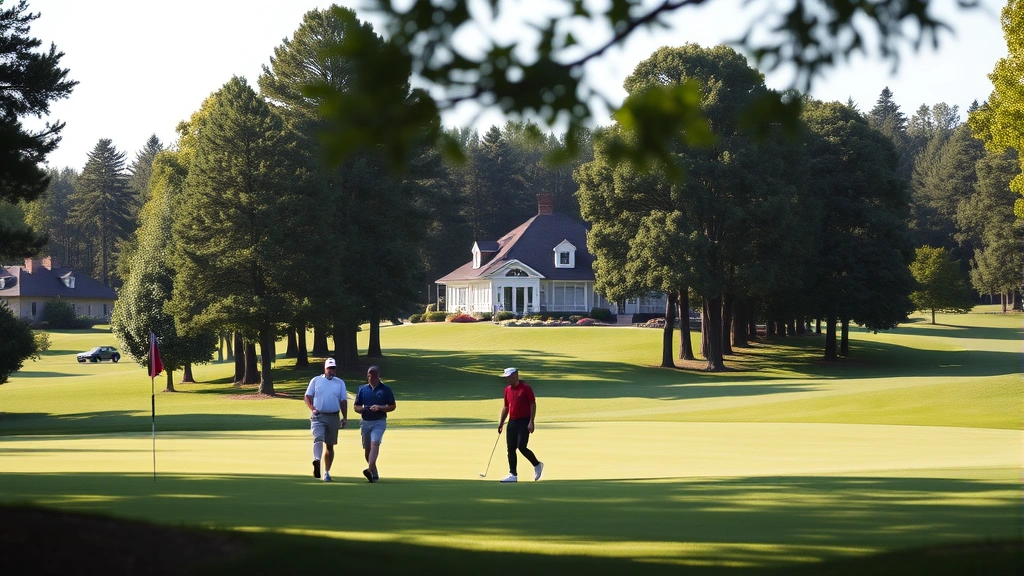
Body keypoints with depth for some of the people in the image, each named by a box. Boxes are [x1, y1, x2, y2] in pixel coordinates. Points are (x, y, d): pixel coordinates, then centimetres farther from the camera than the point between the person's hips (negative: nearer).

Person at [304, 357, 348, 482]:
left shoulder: (340, 383, 11)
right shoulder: (316, 381, 6)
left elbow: (343, 401, 11)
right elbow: (308, 396, 5)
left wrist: (345, 418, 4)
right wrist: (312, 409, -12)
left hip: (333, 417, 2)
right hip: (318, 416, -2)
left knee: (330, 445, 7)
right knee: (318, 438, -25)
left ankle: (326, 472, 14)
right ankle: (317, 461, -46)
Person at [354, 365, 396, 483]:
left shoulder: (385, 389, 3)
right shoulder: (362, 389, 12)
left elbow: (392, 406, 3)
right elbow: (356, 406, 14)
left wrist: (380, 408, -14)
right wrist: (362, 409, -9)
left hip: (379, 421, -4)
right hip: (365, 422, 4)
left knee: (375, 443, -23)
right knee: (367, 448, 7)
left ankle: (370, 470, -37)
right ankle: (375, 474, 20)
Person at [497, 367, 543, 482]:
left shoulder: (526, 388, -9)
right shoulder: (507, 389, 12)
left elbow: (533, 405, -10)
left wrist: (531, 422, -17)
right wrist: (501, 422, 15)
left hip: (524, 421, -7)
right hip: (512, 421, 7)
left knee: (521, 447, -14)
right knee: (511, 448, 2)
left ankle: (537, 465, 8)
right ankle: (513, 474, 7)